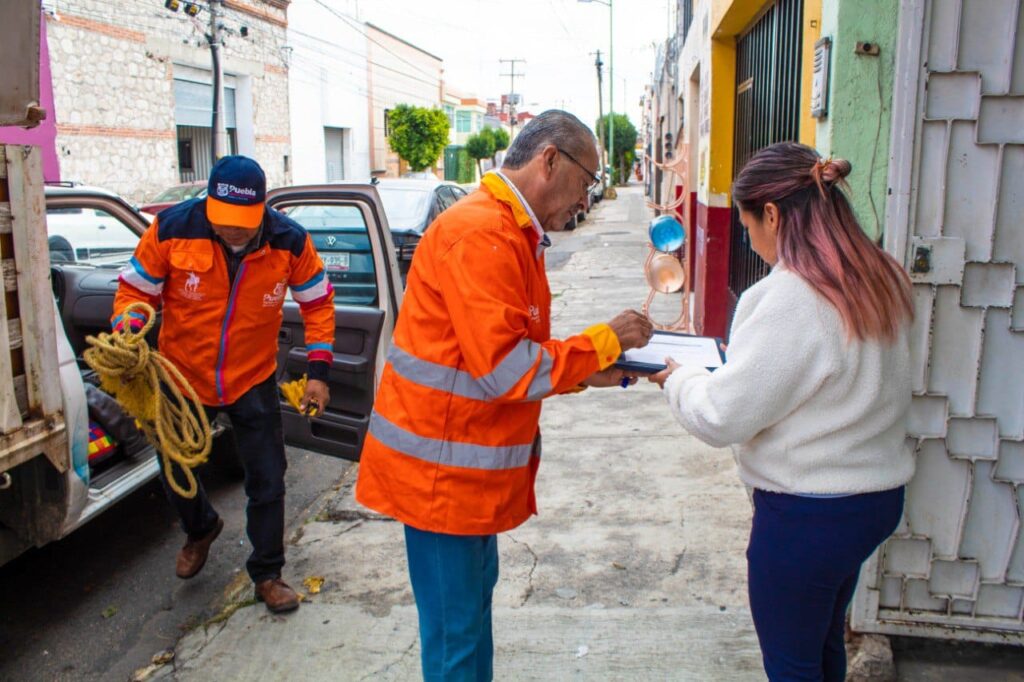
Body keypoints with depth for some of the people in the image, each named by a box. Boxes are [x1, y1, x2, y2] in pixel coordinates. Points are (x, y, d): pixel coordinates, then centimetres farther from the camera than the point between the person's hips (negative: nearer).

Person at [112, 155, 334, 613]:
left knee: (267, 481, 5)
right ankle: (200, 530, 53)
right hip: (183, 378, 1)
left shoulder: (289, 241, -18)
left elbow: (318, 302, -4)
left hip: (253, 381, -1)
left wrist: (318, 371, -7)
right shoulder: (172, 229, -21)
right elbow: (136, 290, -7)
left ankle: (267, 574, 27)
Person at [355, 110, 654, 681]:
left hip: (472, 459, 10)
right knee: (456, 632, 3)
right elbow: (506, 368, -25)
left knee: (476, 590, 22)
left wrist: (593, 370, 3)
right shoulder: (481, 233, -20)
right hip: (443, 467, -10)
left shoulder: (513, 232, 14)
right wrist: (605, 342, -13)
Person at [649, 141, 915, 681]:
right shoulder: (881, 279, 1)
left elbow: (722, 417, -22)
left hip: (805, 515, -9)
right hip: (877, 497, 9)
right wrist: (739, 357, 10)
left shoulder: (791, 299, -25)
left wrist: (676, 378, -3)